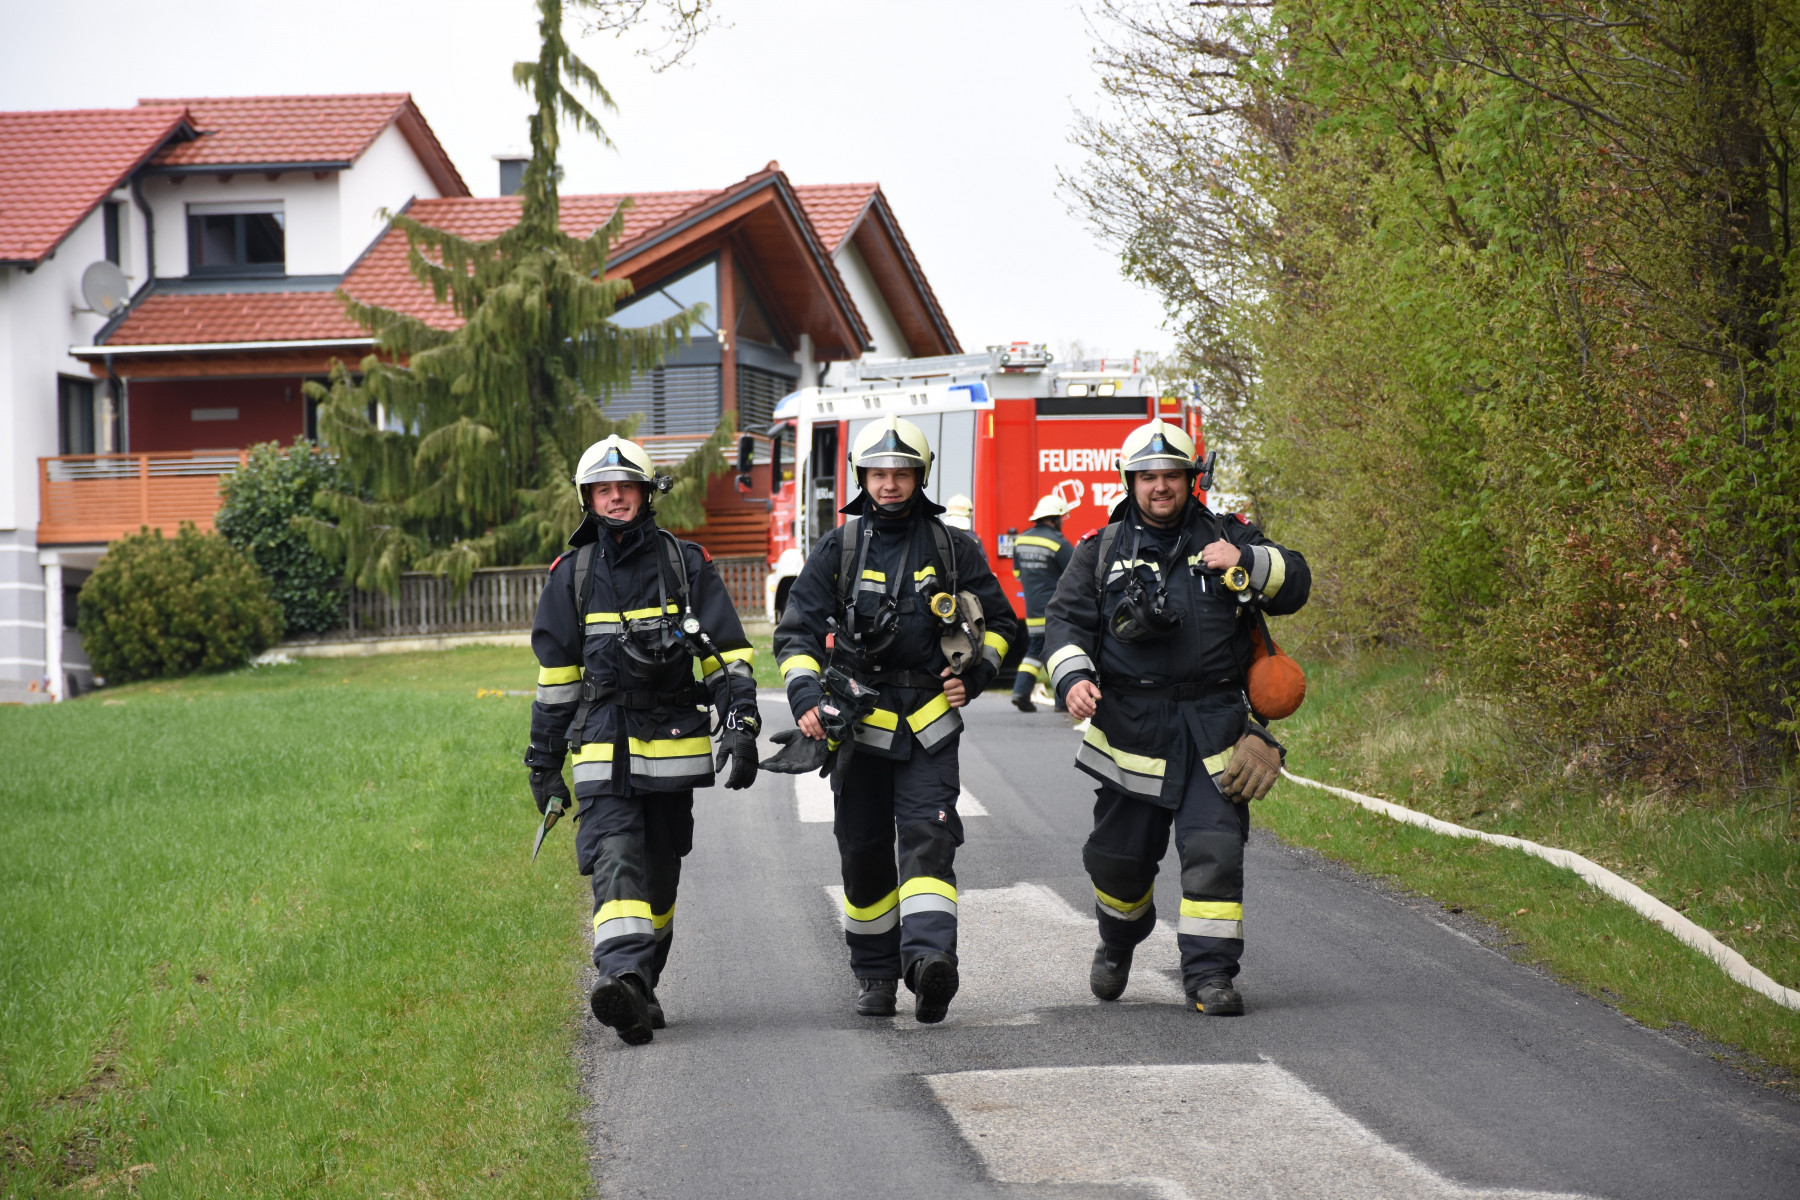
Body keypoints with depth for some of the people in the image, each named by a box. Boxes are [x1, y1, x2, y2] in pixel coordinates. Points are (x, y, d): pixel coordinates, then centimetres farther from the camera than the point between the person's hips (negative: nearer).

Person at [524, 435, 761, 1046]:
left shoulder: (687, 565, 4)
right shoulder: (571, 575, 7)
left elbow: (730, 653, 5)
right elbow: (555, 674, 12)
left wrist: (741, 725, -7)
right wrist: (544, 762, 11)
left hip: (672, 742, 1)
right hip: (603, 745, -1)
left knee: (659, 873, 10)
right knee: (615, 861, -17)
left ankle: (642, 986, 24)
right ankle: (623, 980, -31)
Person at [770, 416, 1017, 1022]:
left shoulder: (953, 549, 5)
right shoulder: (837, 550, 3)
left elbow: (998, 623, 16)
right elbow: (797, 632, 1)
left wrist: (974, 674, -2)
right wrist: (806, 698, -15)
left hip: (930, 726, -1)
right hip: (857, 722, 1)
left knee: (928, 837, -17)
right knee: (864, 855, 7)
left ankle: (930, 958, -31)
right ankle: (874, 974, 21)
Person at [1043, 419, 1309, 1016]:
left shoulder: (1226, 537, 9)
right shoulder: (1102, 551, 9)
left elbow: (1294, 585, 5)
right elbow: (1066, 619, 4)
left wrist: (1246, 562, -14)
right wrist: (1073, 677, -14)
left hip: (1214, 723, -1)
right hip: (1132, 724, 1)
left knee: (1214, 850, -10)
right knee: (1119, 853, 9)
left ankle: (1210, 972, -5)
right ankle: (1117, 943, 37)